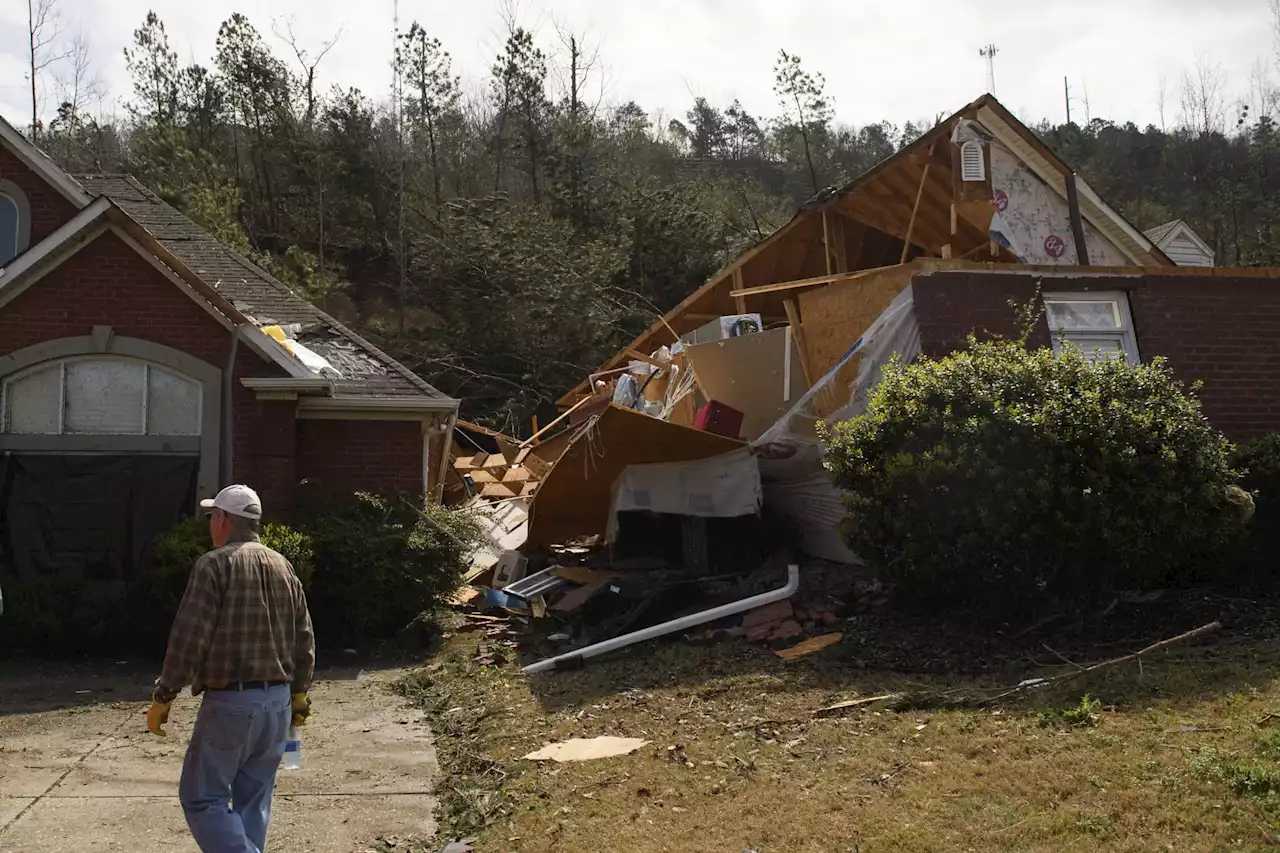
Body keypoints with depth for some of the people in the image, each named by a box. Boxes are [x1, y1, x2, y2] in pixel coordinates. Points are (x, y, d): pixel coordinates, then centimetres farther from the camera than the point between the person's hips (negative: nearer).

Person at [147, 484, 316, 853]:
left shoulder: (215, 564, -10)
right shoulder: (284, 567, 11)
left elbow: (188, 637, -15)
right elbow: (304, 640, 14)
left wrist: (163, 696, -7)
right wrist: (298, 695, 22)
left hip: (230, 702, -7)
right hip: (278, 701, 7)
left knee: (202, 798, 2)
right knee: (253, 801, 15)